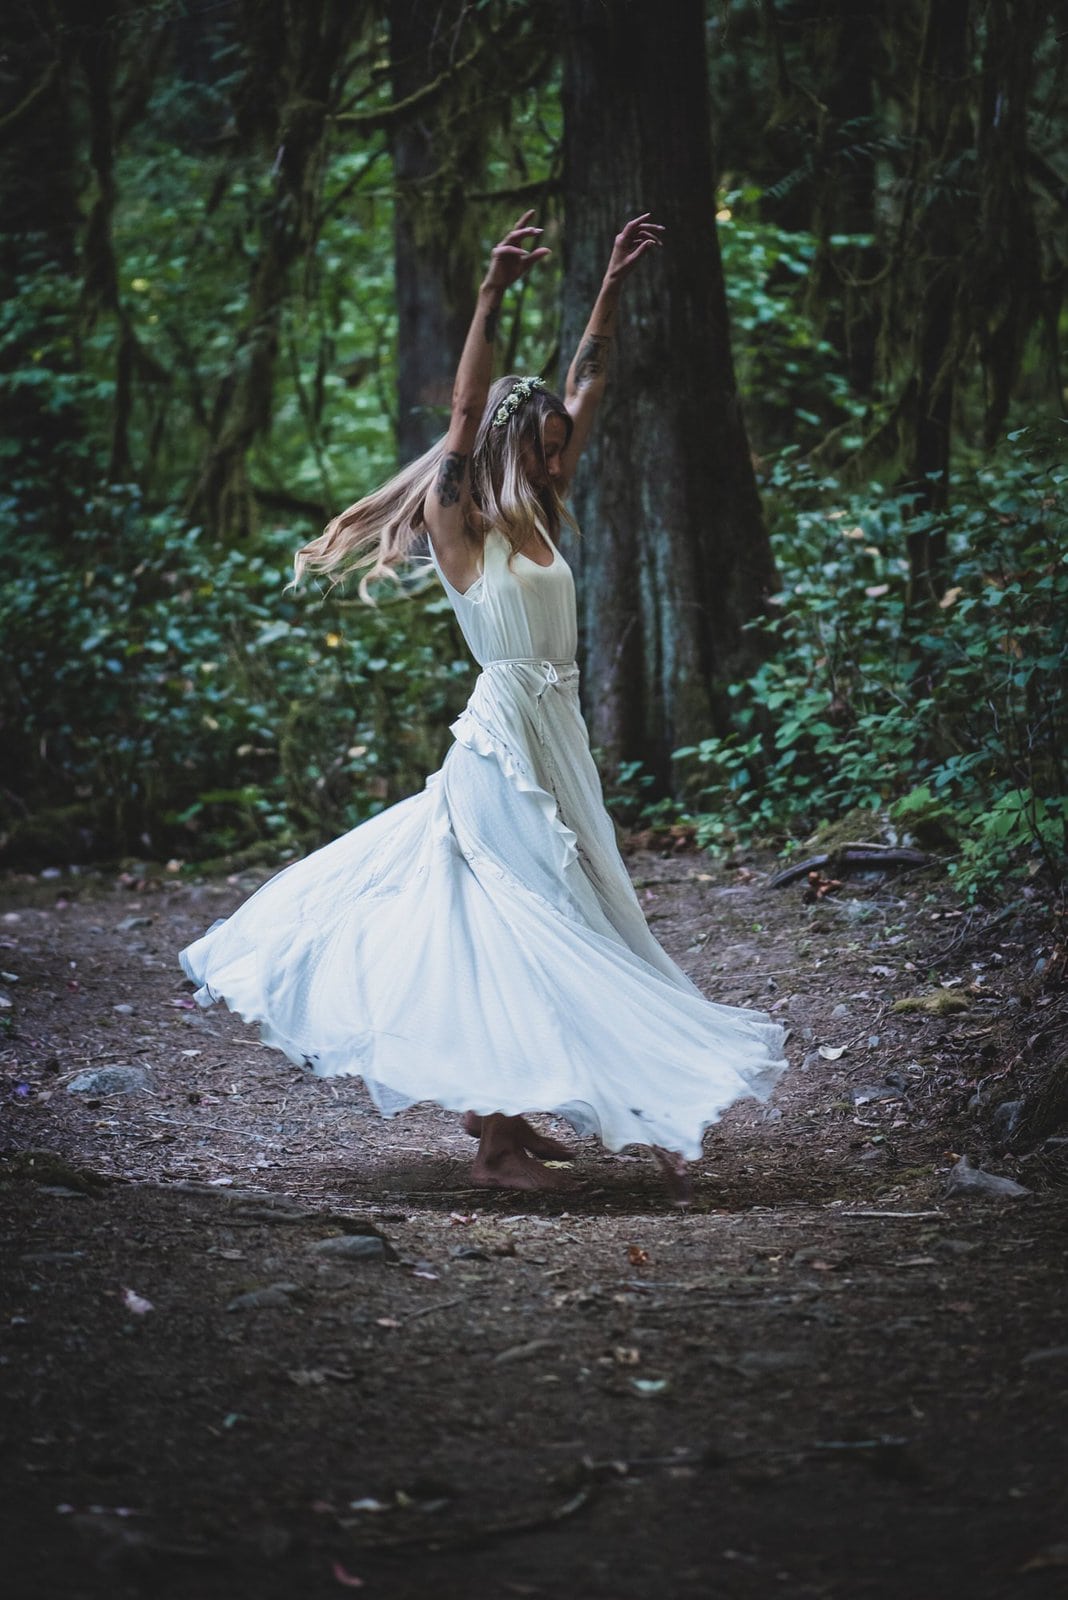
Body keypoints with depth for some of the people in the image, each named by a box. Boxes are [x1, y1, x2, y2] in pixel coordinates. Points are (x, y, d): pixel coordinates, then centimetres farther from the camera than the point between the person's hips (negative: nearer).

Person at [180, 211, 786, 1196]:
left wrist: (615, 287, 13)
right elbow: (467, 415, -21)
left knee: (544, 919, 12)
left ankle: (493, 1108, 21)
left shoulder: (539, 523, 11)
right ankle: (498, 1144, -5)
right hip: (506, 736, -9)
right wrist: (492, 298, -28)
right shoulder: (460, 528, -8)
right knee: (515, 923, -8)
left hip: (557, 736, 9)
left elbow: (585, 393, 14)